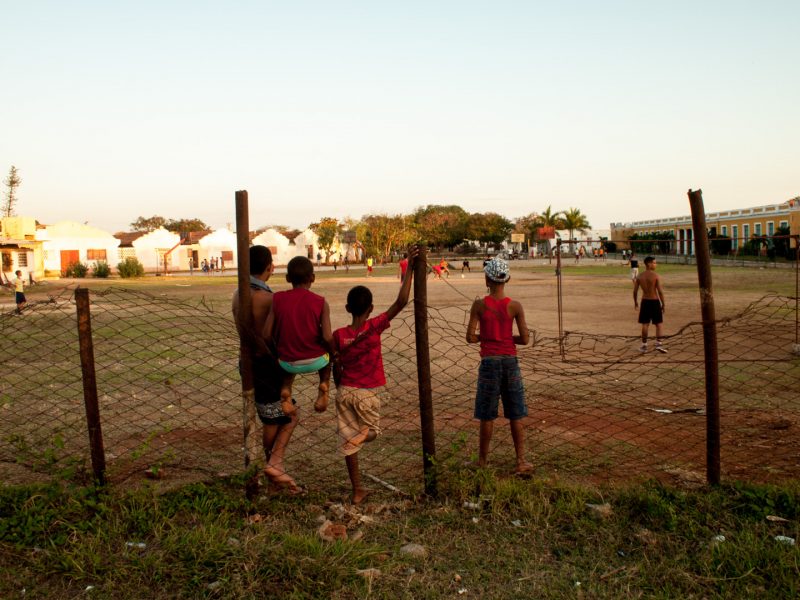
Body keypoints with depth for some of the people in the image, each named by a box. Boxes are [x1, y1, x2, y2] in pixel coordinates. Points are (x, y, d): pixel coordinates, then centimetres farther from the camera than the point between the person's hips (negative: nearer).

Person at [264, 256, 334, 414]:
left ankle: (285, 390, 13)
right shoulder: (320, 302, -9)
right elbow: (327, 337, -17)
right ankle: (323, 386, 13)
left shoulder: (278, 299, -5)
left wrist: (277, 350, 12)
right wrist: (334, 352, 4)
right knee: (327, 352, 34)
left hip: (288, 363, 1)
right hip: (315, 361, -1)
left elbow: (267, 334, -8)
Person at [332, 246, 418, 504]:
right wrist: (410, 268, -16)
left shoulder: (338, 335, -6)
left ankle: (357, 490, 14)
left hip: (345, 391, 2)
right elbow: (401, 302, -20)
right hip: (368, 393, -2)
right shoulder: (374, 326, -15)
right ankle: (362, 434, -17)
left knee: (348, 439, 11)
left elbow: (336, 369, 1)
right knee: (372, 430, 20)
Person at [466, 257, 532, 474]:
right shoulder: (515, 306, -5)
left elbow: (470, 337, -10)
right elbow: (524, 339, -4)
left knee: (487, 415, 10)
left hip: (489, 361, -1)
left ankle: (483, 459, 22)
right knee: (516, 414, 11)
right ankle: (521, 461, 14)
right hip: (510, 361, 1)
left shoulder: (479, 305, -9)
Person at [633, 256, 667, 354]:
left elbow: (635, 291, 2)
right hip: (655, 301, -4)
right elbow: (660, 291, -14)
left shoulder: (640, 276, 0)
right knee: (658, 324, 9)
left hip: (645, 301, 4)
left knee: (645, 324, 8)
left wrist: (635, 302, 17)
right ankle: (658, 344, 4)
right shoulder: (656, 276, -13)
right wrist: (663, 304, -5)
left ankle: (644, 345, 11)